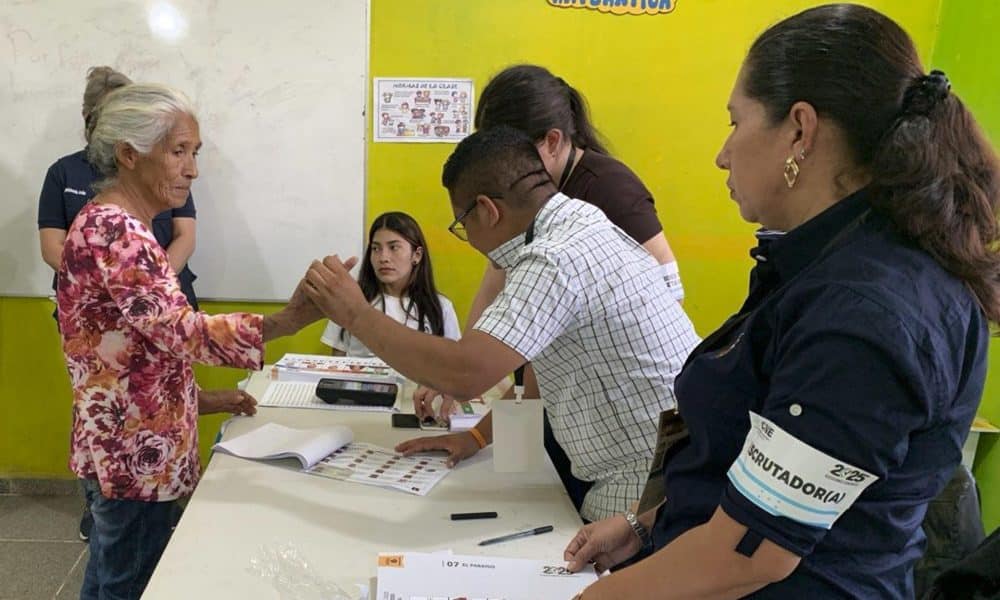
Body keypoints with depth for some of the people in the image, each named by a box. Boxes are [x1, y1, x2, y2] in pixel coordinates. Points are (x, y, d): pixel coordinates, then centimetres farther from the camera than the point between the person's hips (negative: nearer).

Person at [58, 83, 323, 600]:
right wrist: (287, 320, -43)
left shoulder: (117, 226, 11)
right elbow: (180, 332, -32)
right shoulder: (111, 230, -21)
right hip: (136, 451, -10)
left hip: (124, 446, 10)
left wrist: (199, 398, 10)